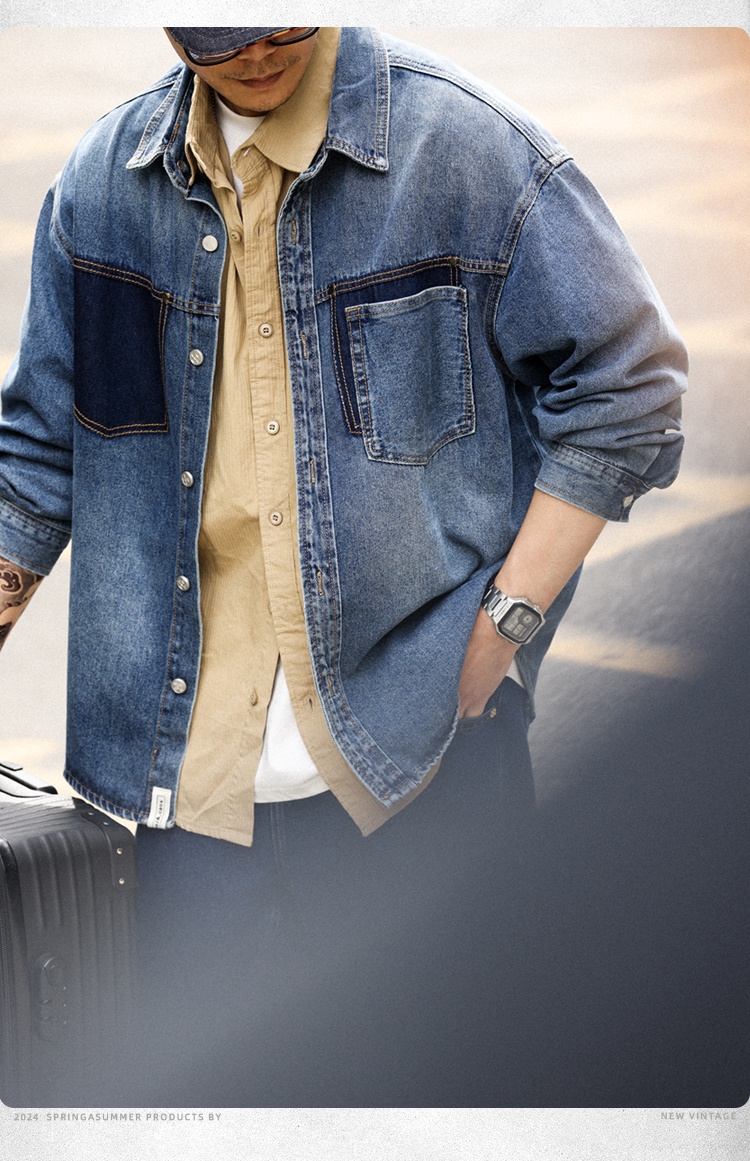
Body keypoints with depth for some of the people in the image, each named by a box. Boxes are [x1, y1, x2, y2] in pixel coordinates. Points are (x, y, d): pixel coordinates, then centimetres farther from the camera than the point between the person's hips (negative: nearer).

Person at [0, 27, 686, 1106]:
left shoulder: (467, 144, -8)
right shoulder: (103, 180, 5)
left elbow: (626, 388, -4)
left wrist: (501, 628, -8)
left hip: (417, 762, -3)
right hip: (191, 764, 4)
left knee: (414, 1084, 7)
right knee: (199, 1081, 11)